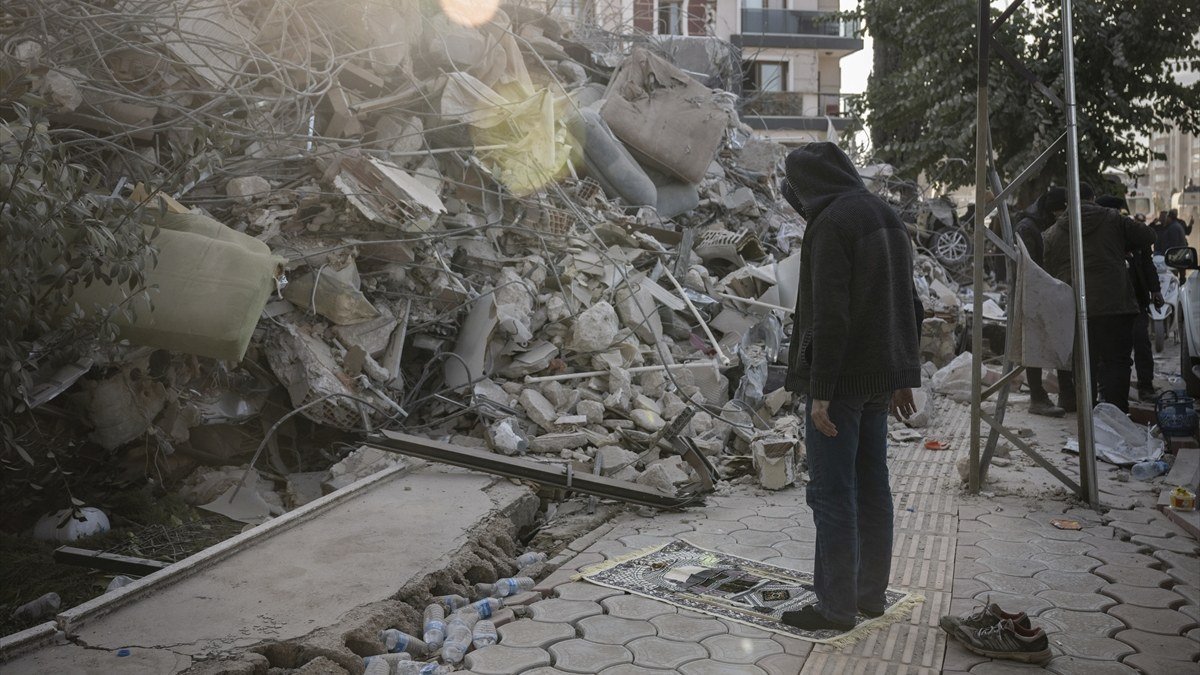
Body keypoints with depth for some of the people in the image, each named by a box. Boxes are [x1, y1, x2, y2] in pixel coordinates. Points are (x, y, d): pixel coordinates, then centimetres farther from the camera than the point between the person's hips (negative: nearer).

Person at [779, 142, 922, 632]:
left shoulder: (831, 224, -15)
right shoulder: (886, 217, 13)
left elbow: (829, 314, -22)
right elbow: (908, 304, 16)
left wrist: (820, 391, -20)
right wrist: (904, 377, 21)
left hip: (841, 379, -9)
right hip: (879, 379, 9)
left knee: (831, 491, -1)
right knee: (871, 485, 15)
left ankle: (835, 606, 8)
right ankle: (871, 593, 26)